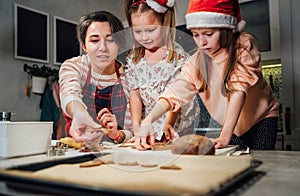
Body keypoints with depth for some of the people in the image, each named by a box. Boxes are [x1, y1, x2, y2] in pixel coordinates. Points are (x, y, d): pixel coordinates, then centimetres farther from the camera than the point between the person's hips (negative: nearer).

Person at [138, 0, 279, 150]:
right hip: (229, 125, 2)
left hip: (262, 119, -2)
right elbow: (174, 93, -23)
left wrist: (225, 136, -40)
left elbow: (239, 89, -32)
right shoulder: (197, 62, -13)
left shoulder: (244, 44, -22)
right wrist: (148, 121, -40)